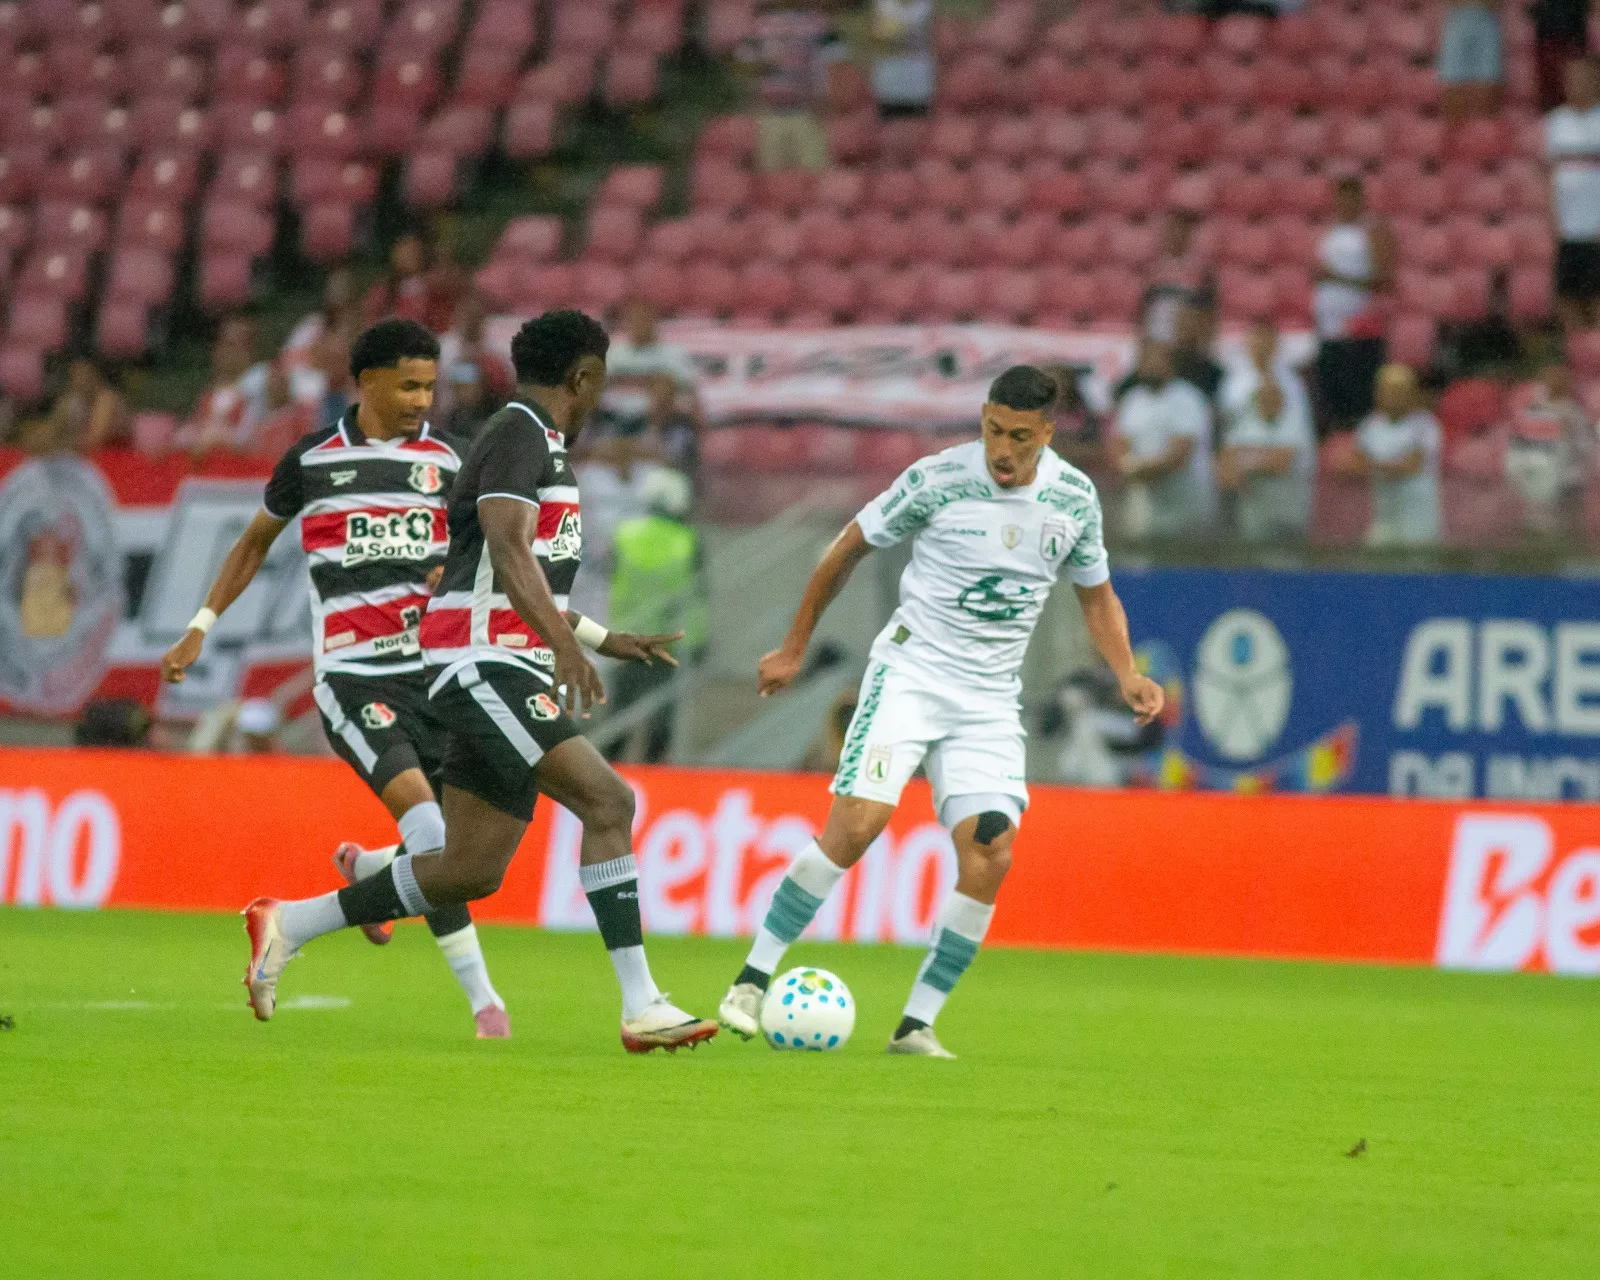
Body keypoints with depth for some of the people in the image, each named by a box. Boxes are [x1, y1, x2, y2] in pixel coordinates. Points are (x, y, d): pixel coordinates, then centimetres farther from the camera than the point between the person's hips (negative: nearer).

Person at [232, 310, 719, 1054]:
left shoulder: (538, 445, 22)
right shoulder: (519, 437, -9)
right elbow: (508, 548, -24)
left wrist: (605, 640, 36)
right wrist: (565, 644, -34)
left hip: (508, 674, 10)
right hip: (482, 665, -10)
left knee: (470, 873, 7)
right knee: (607, 802, -19)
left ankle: (287, 925, 18)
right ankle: (640, 1007, -22)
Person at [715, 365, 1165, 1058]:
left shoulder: (1074, 497, 1)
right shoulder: (937, 479, -10)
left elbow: (1096, 593, 17)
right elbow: (849, 547, 3)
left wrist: (1127, 675, 0)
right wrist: (794, 648, 8)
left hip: (991, 696, 4)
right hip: (911, 669, -4)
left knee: (990, 855, -12)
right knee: (857, 821, -21)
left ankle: (916, 1025, -3)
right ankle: (754, 976, -10)